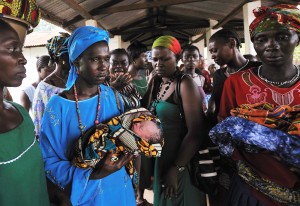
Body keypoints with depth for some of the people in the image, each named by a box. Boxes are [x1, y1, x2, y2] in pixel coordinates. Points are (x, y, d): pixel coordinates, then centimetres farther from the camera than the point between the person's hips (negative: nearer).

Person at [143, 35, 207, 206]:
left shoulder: (185, 84, -16)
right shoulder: (155, 82, 5)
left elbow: (196, 132, -21)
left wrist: (176, 169, -21)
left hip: (181, 163, -6)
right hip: (159, 160, 7)